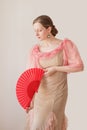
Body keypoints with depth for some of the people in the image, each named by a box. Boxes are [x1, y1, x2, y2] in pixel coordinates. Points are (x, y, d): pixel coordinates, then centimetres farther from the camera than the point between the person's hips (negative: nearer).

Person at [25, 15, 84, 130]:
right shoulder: (36, 49, -5)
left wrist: (55, 68, -16)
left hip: (58, 92, -1)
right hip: (41, 93, 1)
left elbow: (79, 66, -10)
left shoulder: (65, 44, -8)